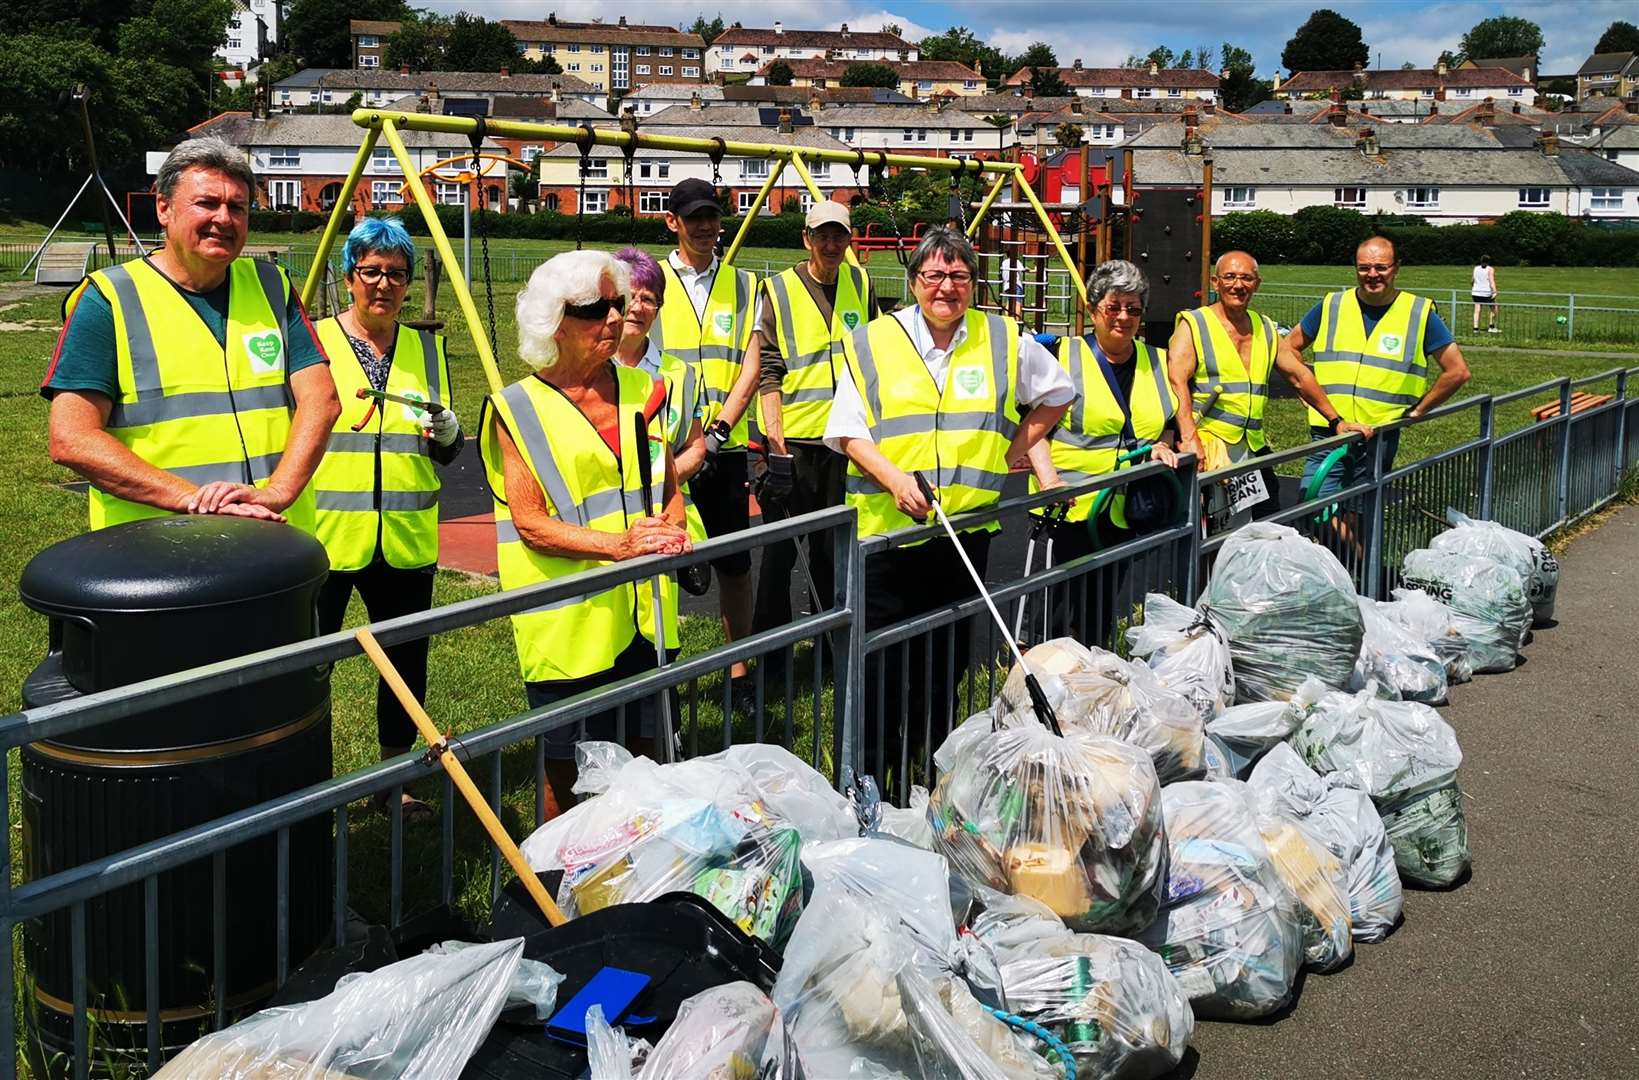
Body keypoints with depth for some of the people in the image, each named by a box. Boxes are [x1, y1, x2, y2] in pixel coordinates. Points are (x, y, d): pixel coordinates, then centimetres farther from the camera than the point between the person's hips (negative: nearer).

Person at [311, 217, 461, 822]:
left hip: (407, 540, 4)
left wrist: (445, 429, -10)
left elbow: (446, 454, 12)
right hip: (322, 538, -4)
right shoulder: (313, 341, -2)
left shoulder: (425, 349, 10)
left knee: (407, 662, 12)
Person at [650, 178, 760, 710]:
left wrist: (717, 431, -11)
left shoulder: (743, 286, 10)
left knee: (734, 563, 7)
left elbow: (750, 367, 2)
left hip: (725, 449, 2)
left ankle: (739, 671, 18)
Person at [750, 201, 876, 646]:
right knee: (781, 543, 1)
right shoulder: (779, 290, -3)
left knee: (832, 542, 14)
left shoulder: (861, 284, 8)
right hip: (794, 438, -4)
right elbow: (768, 370, -6)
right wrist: (774, 433, -13)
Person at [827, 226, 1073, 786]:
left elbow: (1056, 392, 22)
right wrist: (892, 477, -15)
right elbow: (847, 430, 1)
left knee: (946, 661, 12)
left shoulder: (1004, 340, 7)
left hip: (968, 529, 3)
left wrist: (1018, 449, 11)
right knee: (880, 662, -4)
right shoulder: (873, 342, 1)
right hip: (886, 527, -2)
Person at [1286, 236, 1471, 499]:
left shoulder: (1420, 314, 1)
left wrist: (1417, 410, 5)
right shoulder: (1331, 306, 7)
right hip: (1328, 434, 1)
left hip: (1381, 441, -1)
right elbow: (1289, 348, 19)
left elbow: (1457, 371, 5)